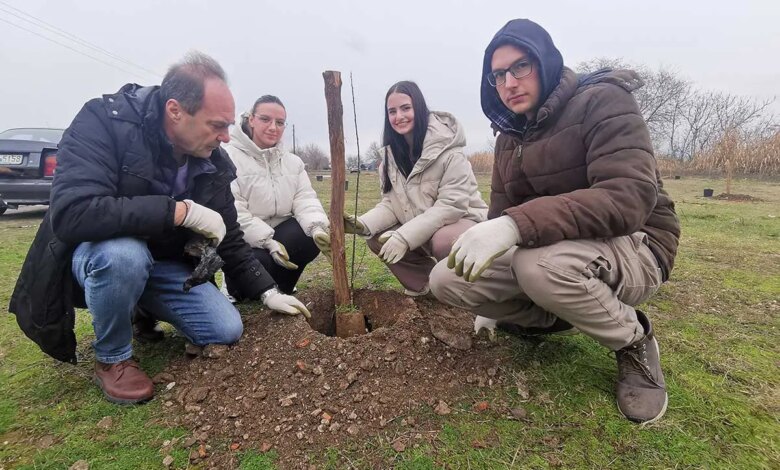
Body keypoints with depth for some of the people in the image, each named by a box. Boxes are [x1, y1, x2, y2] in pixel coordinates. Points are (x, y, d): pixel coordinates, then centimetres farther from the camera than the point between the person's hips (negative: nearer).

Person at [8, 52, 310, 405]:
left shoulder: (213, 162, -9)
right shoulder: (104, 120, -24)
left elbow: (229, 238, 1)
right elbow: (70, 213, -38)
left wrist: (267, 292, -2)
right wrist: (180, 210, -38)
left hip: (164, 263, 5)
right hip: (97, 254, -4)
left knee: (226, 331, -10)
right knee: (124, 254, -39)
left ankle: (144, 309, 19)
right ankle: (111, 358, -10)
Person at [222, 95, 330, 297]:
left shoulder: (293, 162, 7)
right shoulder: (229, 157, -14)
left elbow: (305, 199, -7)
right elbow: (232, 212, -22)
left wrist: (317, 227, -28)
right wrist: (268, 242, -28)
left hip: (278, 233, 5)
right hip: (242, 240, -5)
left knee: (312, 237, -22)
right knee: (258, 263, -34)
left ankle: (278, 291, 1)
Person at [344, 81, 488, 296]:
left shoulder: (447, 148, -21)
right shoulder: (391, 153, 0)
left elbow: (452, 204, -26)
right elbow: (391, 203, -1)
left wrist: (405, 236, -33)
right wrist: (363, 223, -21)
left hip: (460, 220, -6)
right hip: (422, 229, 6)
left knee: (444, 242, -37)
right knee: (378, 239, -12)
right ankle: (424, 281, 5)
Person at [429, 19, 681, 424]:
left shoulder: (602, 101, -13)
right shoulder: (508, 138, 9)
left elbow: (630, 196, -29)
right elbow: (503, 216, 12)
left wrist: (516, 224, -42)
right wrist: (492, 304, 14)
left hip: (631, 248, -6)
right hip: (541, 248, 7)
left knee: (541, 263, -40)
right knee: (447, 280, -11)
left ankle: (634, 342, -7)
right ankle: (560, 317, 11)